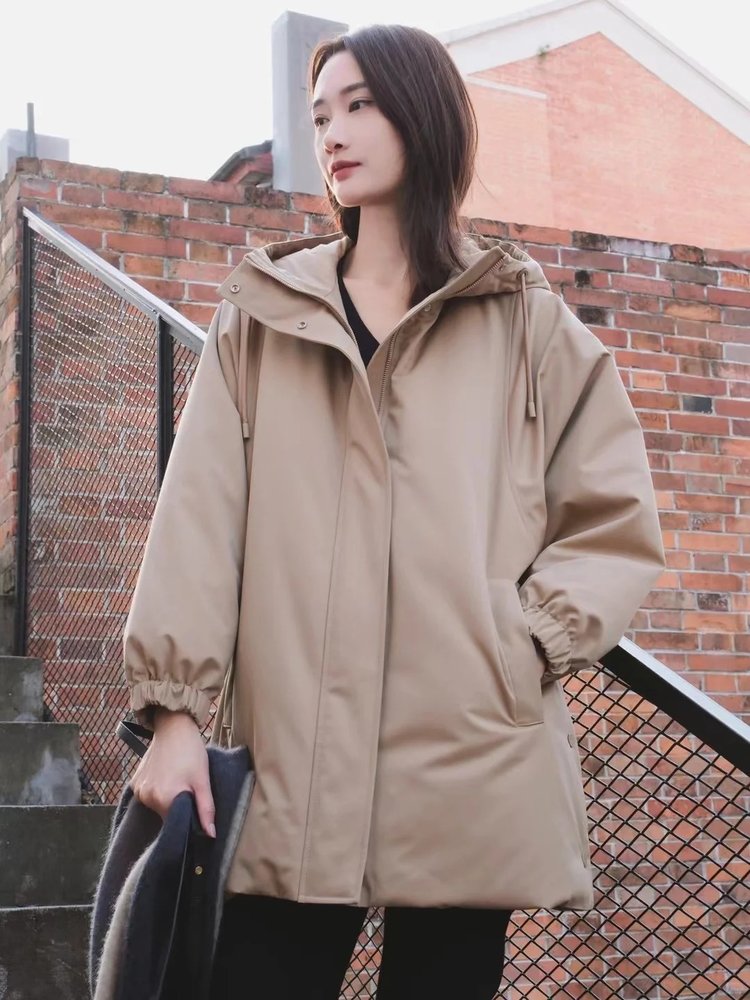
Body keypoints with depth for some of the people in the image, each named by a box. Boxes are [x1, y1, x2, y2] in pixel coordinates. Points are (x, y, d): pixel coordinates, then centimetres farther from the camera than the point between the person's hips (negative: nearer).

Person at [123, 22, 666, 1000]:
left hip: (472, 770, 0)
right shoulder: (260, 321, 12)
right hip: (292, 771, 1)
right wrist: (176, 706, -6)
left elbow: (617, 522, 8)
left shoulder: (527, 323, 10)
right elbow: (200, 519, 3)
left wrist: (524, 644, -6)